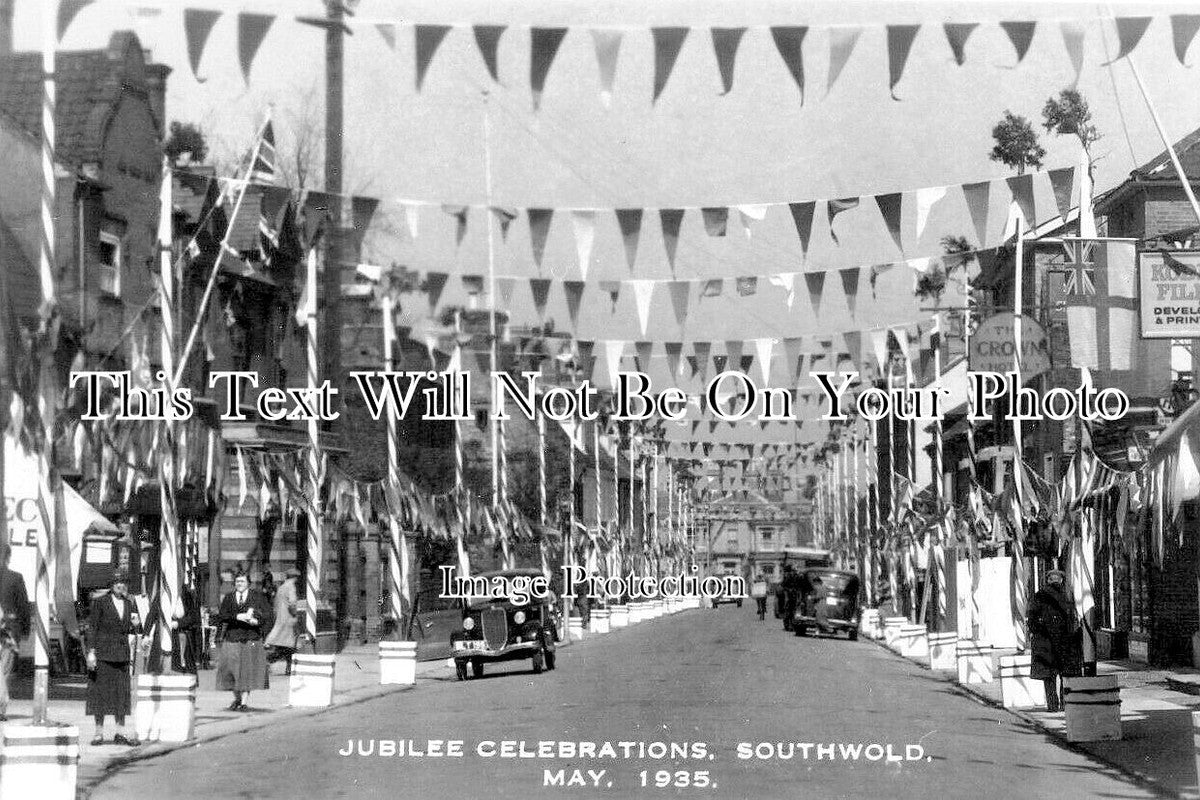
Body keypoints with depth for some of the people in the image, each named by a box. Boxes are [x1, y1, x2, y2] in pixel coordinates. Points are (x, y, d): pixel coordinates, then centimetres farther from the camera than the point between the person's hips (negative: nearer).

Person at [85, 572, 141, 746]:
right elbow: (92, 627, -5)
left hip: (122, 653, 4)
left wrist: (137, 625, -6)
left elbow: (135, 631, 18)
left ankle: (120, 733, 8)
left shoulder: (130, 604, 11)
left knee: (121, 692, 3)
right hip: (102, 652, -4)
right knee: (100, 692, -1)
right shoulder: (100, 602, -3)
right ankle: (99, 733, 4)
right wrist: (91, 652, -12)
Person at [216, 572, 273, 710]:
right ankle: (237, 698, 19)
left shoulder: (257, 596, 6)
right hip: (232, 638, 2)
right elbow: (221, 616, -1)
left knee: (248, 670, -6)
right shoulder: (228, 598, 10)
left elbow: (267, 613, 1)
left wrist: (257, 621, -18)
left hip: (251, 638, -2)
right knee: (231, 669, 0)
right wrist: (237, 617, -16)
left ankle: (244, 702, -2)